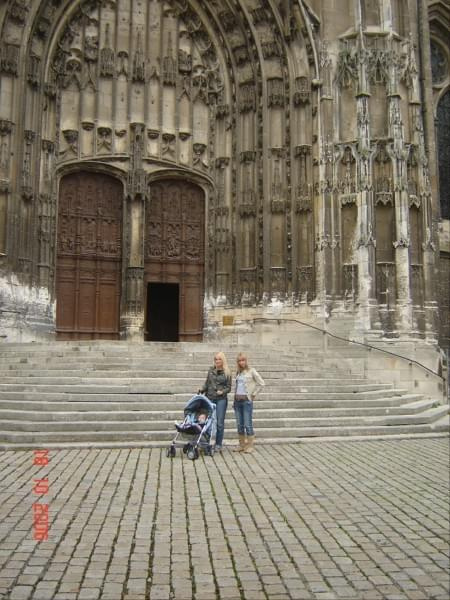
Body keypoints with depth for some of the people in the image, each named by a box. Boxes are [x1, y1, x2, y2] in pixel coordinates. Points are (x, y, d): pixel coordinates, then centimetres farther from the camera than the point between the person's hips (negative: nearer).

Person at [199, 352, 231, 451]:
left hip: (221, 399, -2)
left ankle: (218, 445, 10)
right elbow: (207, 383, 15)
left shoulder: (227, 372, 0)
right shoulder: (211, 370, 8)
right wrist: (202, 390, -2)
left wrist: (222, 391, -16)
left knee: (220, 423, 0)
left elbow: (229, 387, 1)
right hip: (209, 398, 2)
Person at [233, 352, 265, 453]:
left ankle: (250, 446, 4)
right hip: (237, 401, 6)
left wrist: (253, 394, -4)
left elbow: (261, 383, -5)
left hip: (247, 401, -5)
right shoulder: (238, 372, 12)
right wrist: (235, 397, 12)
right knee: (239, 425, 9)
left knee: (248, 425, -4)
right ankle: (242, 445, 18)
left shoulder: (251, 371, -3)